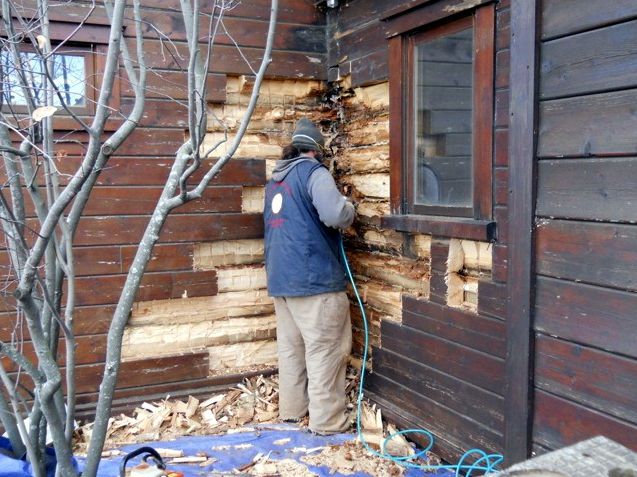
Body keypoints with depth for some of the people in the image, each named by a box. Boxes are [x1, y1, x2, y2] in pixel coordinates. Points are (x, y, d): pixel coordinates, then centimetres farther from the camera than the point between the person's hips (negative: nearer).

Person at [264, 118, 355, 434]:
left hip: (280, 277, 8)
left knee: (290, 346, 14)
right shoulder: (313, 172, -8)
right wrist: (349, 209, -1)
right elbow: (336, 215, -21)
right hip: (314, 277, -8)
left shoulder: (275, 180, 17)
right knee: (325, 349, -2)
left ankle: (291, 410, 23)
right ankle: (327, 421, 2)